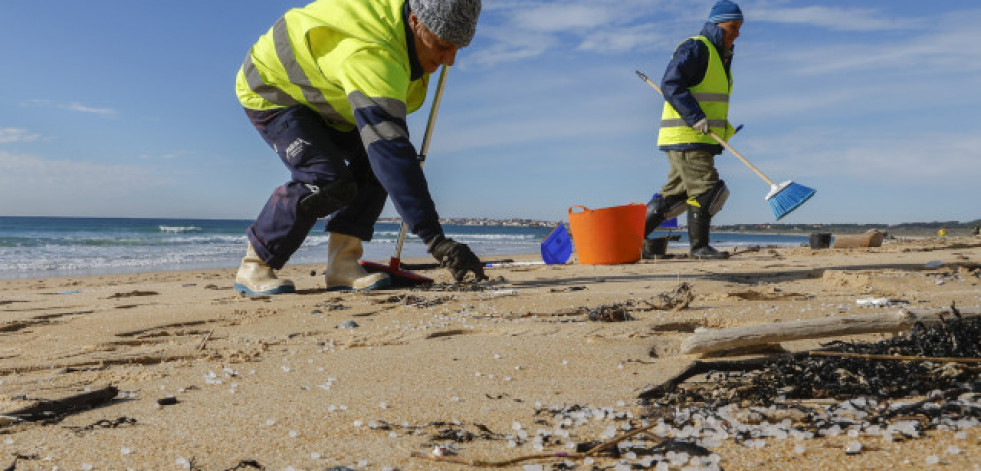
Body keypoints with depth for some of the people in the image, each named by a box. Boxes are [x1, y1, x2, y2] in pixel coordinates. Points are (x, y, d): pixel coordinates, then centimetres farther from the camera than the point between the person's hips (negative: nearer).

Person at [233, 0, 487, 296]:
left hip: (322, 99, 9)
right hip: (271, 90, -8)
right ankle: (253, 266, -7)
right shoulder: (370, 56, -43)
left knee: (374, 163, -11)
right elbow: (389, 147, -52)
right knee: (327, 180, -26)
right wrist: (434, 238, -56)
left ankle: (342, 263, -7)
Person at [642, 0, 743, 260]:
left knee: (675, 194, 10)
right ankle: (699, 246, 3)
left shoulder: (720, 56, 23)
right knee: (706, 189, -8)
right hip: (686, 138, -10)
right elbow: (670, 85, -19)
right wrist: (696, 118, -26)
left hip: (700, 140, 10)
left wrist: (723, 131, 16)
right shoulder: (694, 48, -9)